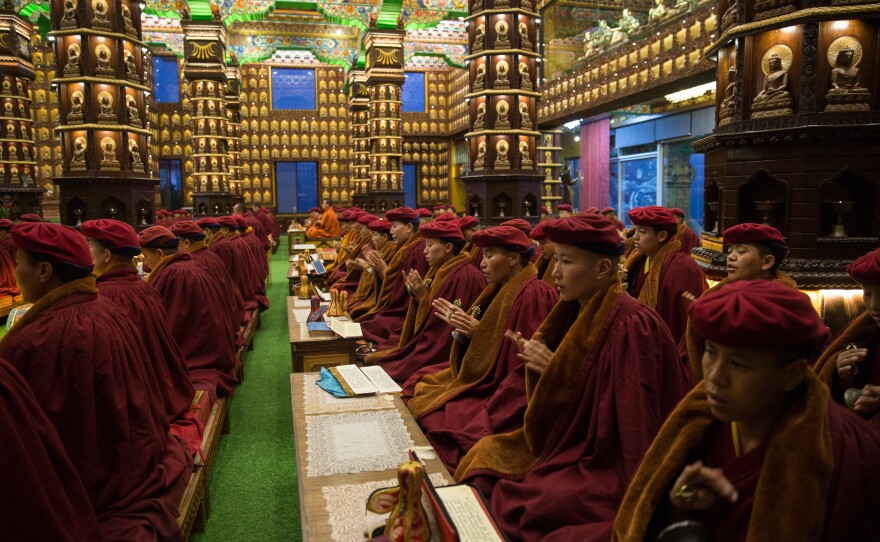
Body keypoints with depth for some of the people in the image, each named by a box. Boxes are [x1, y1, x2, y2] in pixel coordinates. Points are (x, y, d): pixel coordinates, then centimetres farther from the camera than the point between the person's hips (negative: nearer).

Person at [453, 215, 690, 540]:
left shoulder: (632, 327, -24)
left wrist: (559, 372, -22)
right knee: (484, 457, 2)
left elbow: (633, 425, -23)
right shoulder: (577, 312, 1)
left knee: (509, 504, -16)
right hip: (574, 443, 8)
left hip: (613, 468, -8)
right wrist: (540, 363, -10)